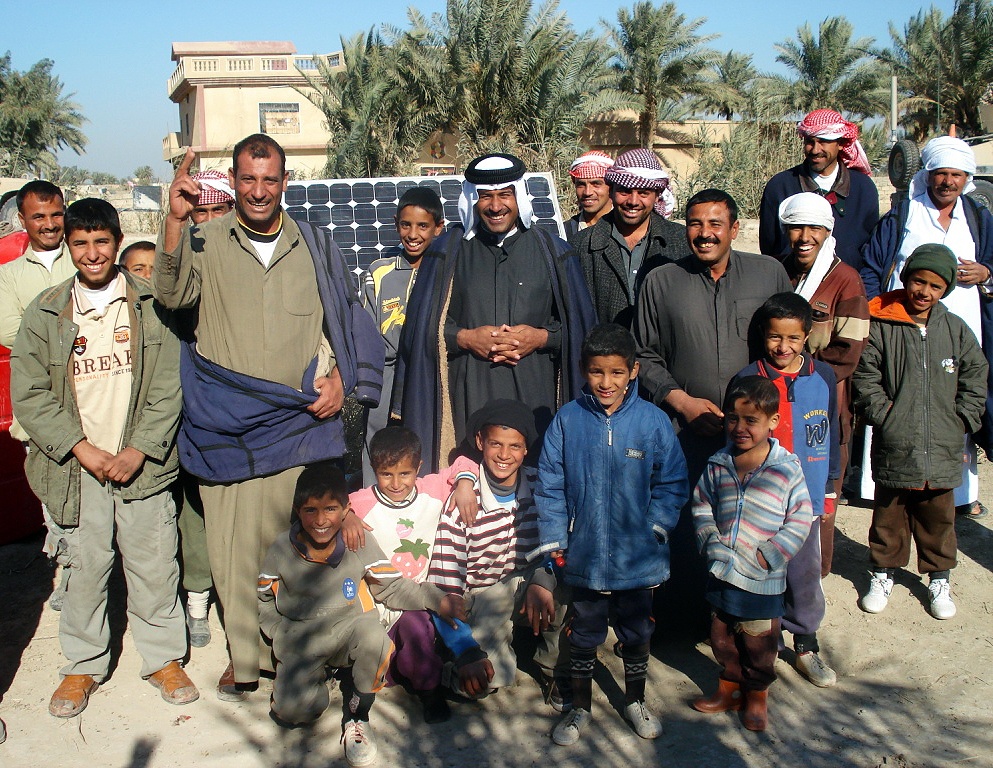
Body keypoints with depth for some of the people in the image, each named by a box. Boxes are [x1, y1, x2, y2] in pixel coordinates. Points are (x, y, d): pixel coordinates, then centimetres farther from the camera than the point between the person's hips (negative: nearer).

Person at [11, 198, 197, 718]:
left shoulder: (151, 307, 2)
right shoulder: (44, 314, 3)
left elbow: (169, 387, -1)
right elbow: (29, 395, -1)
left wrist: (139, 451, -10)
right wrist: (83, 450, -10)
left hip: (142, 465, 0)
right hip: (76, 468, 1)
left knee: (155, 567, 6)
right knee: (84, 568, 7)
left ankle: (163, 658, 23)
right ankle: (83, 665, 25)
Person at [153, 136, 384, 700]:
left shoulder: (315, 245, 11)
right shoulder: (205, 241, 6)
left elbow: (349, 318, 15)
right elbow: (173, 294, -11)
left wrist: (340, 377, -1)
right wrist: (176, 219, -24)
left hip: (300, 420, 0)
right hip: (227, 422, 0)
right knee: (233, 541, 3)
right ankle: (245, 656, 17)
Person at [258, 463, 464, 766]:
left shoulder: (361, 542, -8)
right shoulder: (281, 550, -6)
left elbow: (392, 587, -2)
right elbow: (263, 601, 10)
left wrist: (434, 598, -15)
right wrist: (281, 635, -1)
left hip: (349, 632, 0)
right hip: (300, 643, 0)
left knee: (372, 632, -36)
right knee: (294, 709, -25)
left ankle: (357, 716, -10)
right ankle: (316, 678, 14)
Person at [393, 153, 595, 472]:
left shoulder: (552, 253, 9)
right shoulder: (449, 251, 8)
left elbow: (579, 327, 9)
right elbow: (422, 326, 6)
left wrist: (541, 337, -8)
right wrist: (465, 337, -9)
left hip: (534, 396, 0)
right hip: (467, 396, 0)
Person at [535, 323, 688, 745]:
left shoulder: (653, 421, -8)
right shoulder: (567, 419, -7)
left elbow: (672, 484, -1)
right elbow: (549, 485, -3)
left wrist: (655, 527, -11)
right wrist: (554, 540, -6)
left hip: (639, 560, 0)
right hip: (584, 557, 0)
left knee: (636, 633, 18)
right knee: (583, 635, 16)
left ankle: (635, 701, 41)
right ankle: (580, 706, 36)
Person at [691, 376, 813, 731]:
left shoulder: (787, 469, -11)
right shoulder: (718, 465, -1)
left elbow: (799, 522, -8)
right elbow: (701, 507, 6)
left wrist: (767, 556, -14)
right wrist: (712, 544, -8)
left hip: (763, 579, -3)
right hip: (721, 573, 3)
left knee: (759, 642, 12)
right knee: (722, 636, 18)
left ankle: (757, 696, 33)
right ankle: (728, 689, 38)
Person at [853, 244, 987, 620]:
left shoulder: (957, 330, 3)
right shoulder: (881, 326, -5)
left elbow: (975, 380, 10)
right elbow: (866, 380, -3)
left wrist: (960, 421, 1)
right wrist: (885, 416, -11)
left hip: (942, 450, 2)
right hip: (893, 449, -2)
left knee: (939, 519, 15)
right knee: (888, 516, 12)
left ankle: (939, 578, 32)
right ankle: (883, 572, 31)